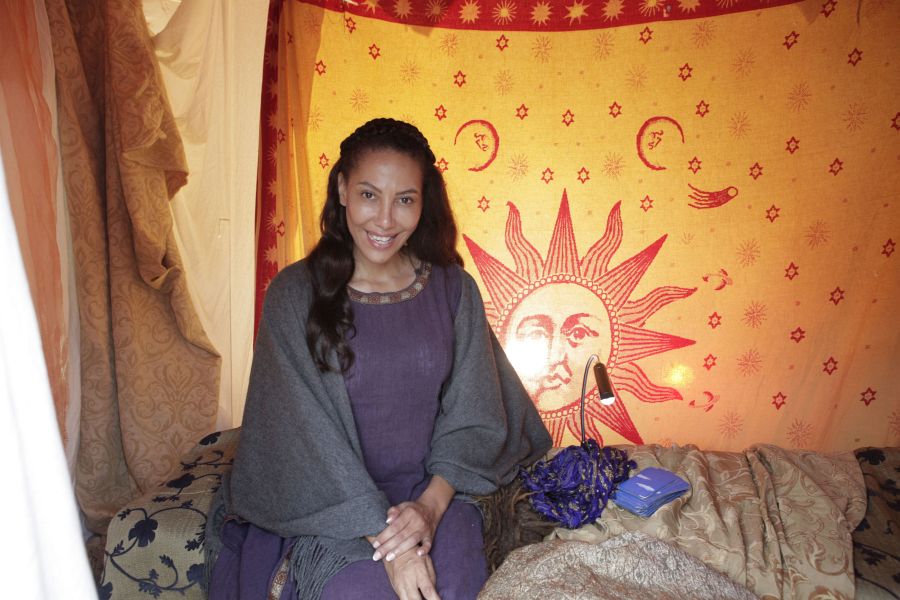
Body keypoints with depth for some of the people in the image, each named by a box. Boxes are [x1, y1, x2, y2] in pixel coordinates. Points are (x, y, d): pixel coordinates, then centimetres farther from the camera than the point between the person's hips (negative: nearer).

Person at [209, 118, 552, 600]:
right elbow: (306, 432, -11)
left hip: (434, 490, 2)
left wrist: (431, 505, -15)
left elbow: (472, 416, 0)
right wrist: (384, 537, -19)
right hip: (332, 504, -1)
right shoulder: (295, 294, -7)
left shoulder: (452, 289, 0)